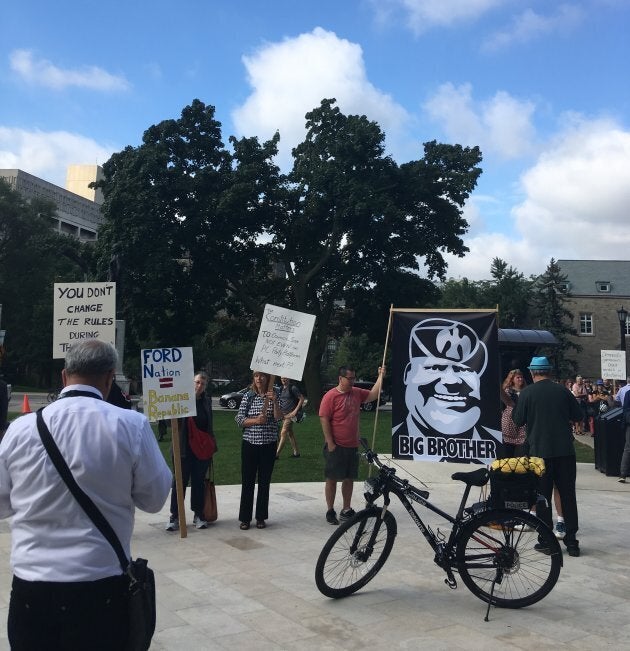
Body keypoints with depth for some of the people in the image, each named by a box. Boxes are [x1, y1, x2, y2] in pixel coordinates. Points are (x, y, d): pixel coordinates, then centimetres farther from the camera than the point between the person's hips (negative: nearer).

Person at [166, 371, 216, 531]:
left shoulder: (206, 401, 8)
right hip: (184, 450, -4)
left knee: (199, 482, 11)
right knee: (180, 482, 5)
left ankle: (198, 516, 21)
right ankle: (175, 516, 14)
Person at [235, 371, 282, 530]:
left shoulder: (273, 396, 1)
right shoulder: (248, 397, 1)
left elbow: (278, 418, -11)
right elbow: (239, 419, -3)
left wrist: (275, 401, -25)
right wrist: (256, 420, -18)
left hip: (268, 445, 0)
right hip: (250, 444, 0)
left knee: (264, 482, 8)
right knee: (247, 482, 3)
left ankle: (261, 517, 18)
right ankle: (245, 518, 11)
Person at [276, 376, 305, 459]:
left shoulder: (293, 388, -10)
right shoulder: (281, 389, 12)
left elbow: (302, 399, -10)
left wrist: (295, 411, -14)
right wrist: (280, 411, 12)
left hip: (290, 414, -8)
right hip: (283, 414, 8)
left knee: (283, 433, -11)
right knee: (290, 433, 11)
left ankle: (277, 454, -12)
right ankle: (296, 452, 18)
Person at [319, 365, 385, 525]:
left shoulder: (357, 393, 7)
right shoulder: (330, 396, -13)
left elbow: (373, 395, 13)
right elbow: (324, 419, -14)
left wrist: (380, 376, 4)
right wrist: (330, 443, -16)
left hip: (352, 446, 6)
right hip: (336, 446, -6)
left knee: (349, 478, 13)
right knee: (332, 478, 4)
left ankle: (346, 509, 25)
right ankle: (330, 511, 14)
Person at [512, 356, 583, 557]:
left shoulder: (527, 393, -7)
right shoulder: (562, 391, 1)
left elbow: (518, 420, -4)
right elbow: (578, 415, 8)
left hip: (539, 451, -2)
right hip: (565, 450, 3)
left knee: (543, 497, 6)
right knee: (568, 495, 10)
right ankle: (571, 541, 13)